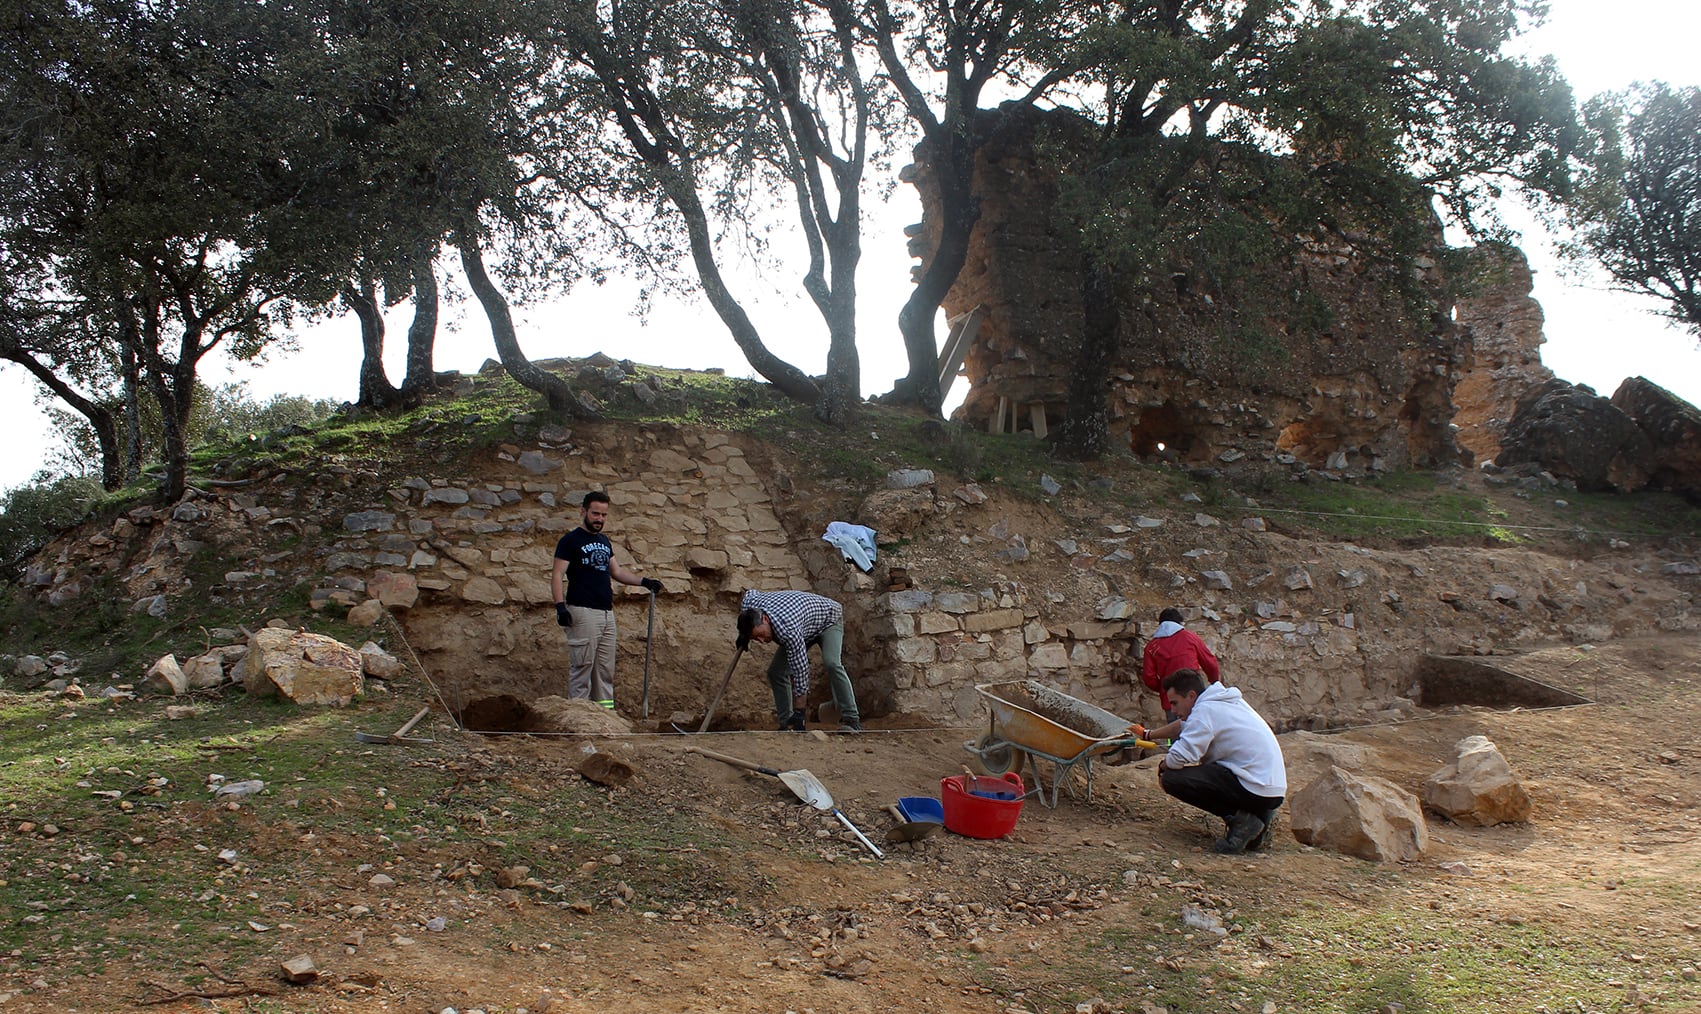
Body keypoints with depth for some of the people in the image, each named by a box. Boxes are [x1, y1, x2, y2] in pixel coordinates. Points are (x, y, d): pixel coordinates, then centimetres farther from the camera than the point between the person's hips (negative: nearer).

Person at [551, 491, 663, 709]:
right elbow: (557, 575, -9)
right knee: (582, 667, -7)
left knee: (605, 670, 8)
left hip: (607, 613, 7)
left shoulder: (604, 541, 19)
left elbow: (616, 571, 25)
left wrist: (644, 581, 15)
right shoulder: (570, 540, -3)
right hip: (583, 612, -7)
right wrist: (560, 605, -21)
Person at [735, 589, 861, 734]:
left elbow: (800, 673, -39)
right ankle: (786, 724, -1)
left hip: (828, 619, -8)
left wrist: (798, 715, -35)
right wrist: (743, 636, 4)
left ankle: (851, 721, -31)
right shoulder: (748, 603, -25)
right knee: (775, 672, -6)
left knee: (831, 663, -33)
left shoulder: (789, 630, -45)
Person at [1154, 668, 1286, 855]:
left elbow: (1179, 757, -21)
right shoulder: (1229, 701, 16)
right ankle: (1258, 816, 12)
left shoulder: (1205, 710, -12)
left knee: (1171, 778, -12)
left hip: (1256, 789, -9)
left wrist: (1163, 765, 0)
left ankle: (1240, 819, -9)